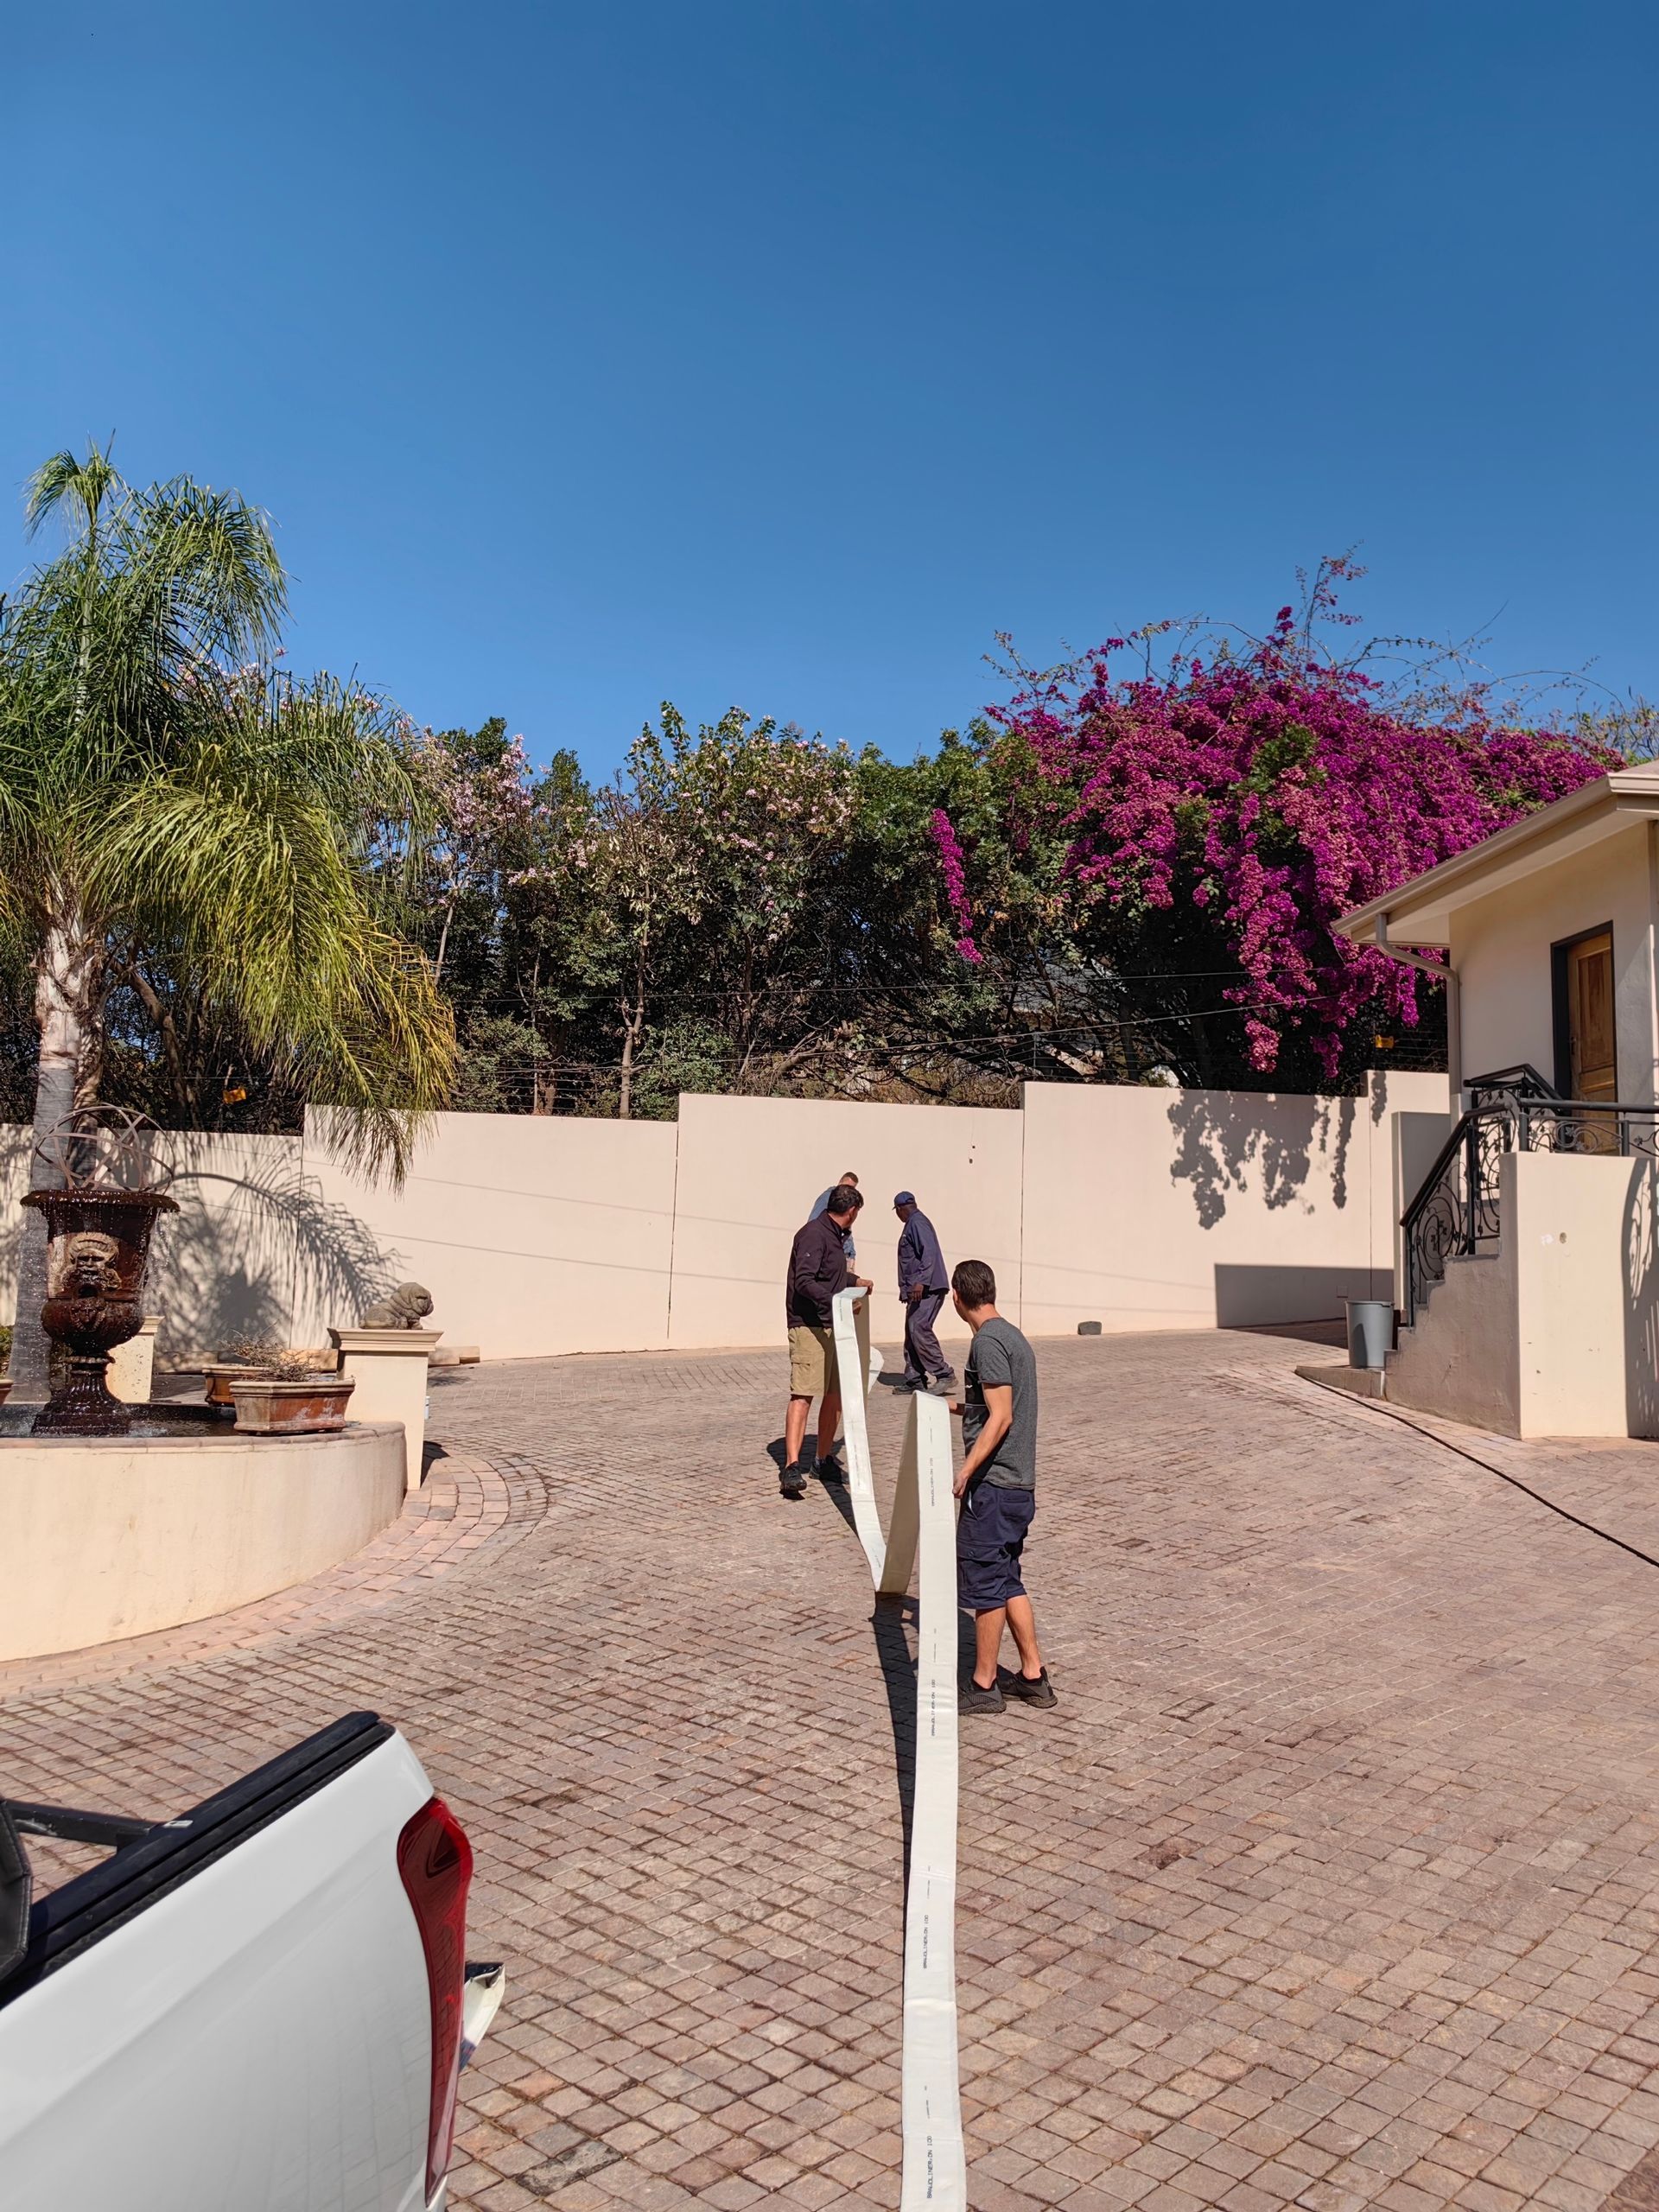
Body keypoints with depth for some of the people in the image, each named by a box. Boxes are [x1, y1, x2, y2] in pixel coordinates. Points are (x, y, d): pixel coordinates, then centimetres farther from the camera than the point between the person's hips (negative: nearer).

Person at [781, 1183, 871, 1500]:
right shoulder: (814, 1234, -14)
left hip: (832, 1327, 10)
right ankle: (792, 1467, -19)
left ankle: (825, 1459, 25)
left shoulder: (835, 1236, 18)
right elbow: (804, 1281, -25)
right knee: (803, 1395, -15)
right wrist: (836, 1302, -37)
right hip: (809, 1327, -10)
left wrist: (855, 1281, 52)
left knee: (835, 1393, 13)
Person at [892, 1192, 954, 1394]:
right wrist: (906, 1289, 26)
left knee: (918, 1329, -16)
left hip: (927, 1289, -10)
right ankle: (913, 1379, 11)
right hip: (917, 1289, 10)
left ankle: (944, 1374, -13)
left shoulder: (917, 1223, -9)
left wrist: (921, 1281, -29)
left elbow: (929, 1252, -21)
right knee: (911, 1332, 9)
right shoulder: (913, 1223, 22)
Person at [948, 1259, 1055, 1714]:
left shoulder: (988, 1342, -16)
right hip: (1019, 1483, 9)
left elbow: (1001, 1417, -22)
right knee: (1006, 1580, 16)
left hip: (993, 1484, -9)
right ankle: (1033, 1677, 21)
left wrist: (965, 1471, -26)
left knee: (983, 1581, 1)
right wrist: (954, 1404, 41)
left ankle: (983, 1686, 10)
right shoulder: (1013, 1336, 13)